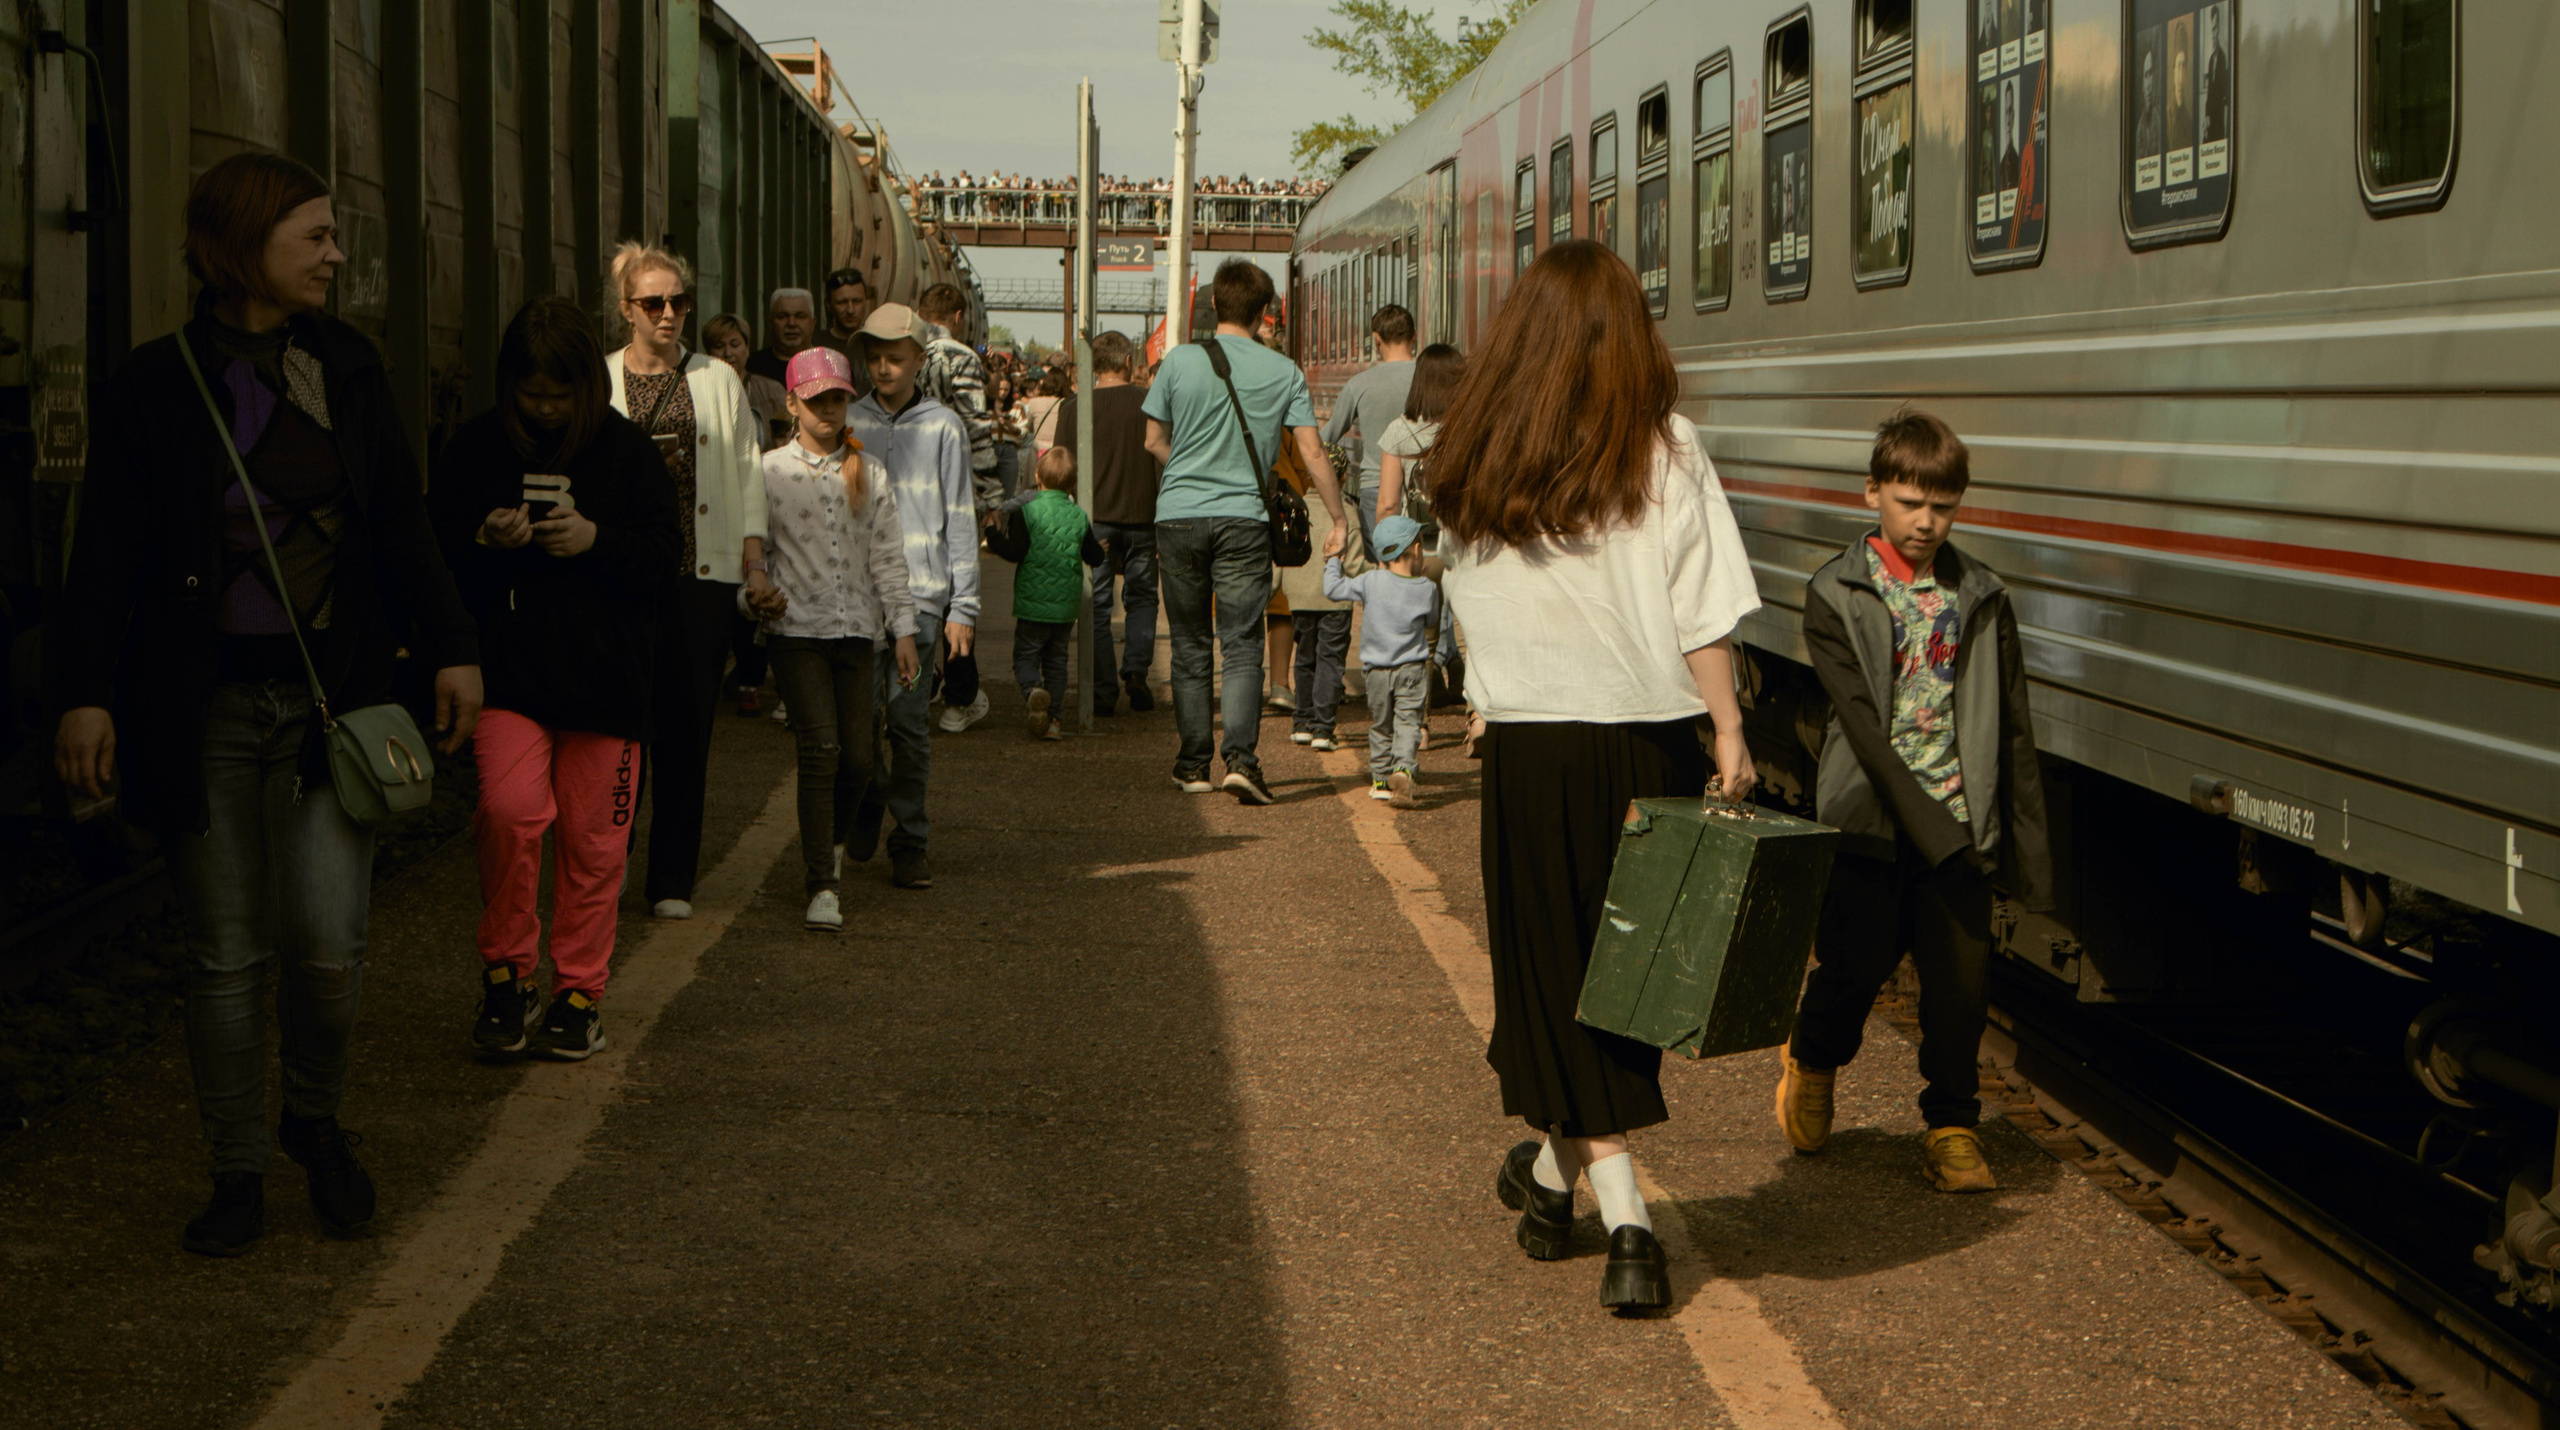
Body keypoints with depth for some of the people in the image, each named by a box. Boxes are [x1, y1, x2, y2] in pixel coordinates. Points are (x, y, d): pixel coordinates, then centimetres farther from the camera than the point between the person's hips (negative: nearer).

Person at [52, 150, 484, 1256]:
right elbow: (106, 552, -4)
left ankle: (316, 1119, 21)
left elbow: (401, 524, 12)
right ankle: (239, 1174, 19)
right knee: (226, 955, 4)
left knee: (328, 941, -7)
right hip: (203, 708, -2)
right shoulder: (157, 384, -1)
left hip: (329, 693, 2)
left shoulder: (347, 369, 8)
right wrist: (86, 691, -11)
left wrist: (449, 647, 5)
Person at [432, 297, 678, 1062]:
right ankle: (508, 974, 0)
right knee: (509, 811, -18)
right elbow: (434, 552, 6)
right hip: (508, 673, -1)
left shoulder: (626, 450, 4)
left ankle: (579, 990, 18)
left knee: (591, 839, 4)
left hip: (605, 678, 1)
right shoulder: (477, 447, 3)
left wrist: (597, 541, -15)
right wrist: (485, 543, -15)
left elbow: (666, 557, 2)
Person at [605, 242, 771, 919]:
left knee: (687, 726, 1)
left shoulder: (719, 381, 11)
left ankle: (672, 880, 7)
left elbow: (746, 475, 12)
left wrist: (755, 564, 3)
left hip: (702, 574, 1)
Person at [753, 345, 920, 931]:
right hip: (796, 628, -3)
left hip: (856, 628, 3)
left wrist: (902, 628, 7)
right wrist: (758, 594, -14)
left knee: (858, 754, 0)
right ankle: (821, 888, -11)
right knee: (820, 747, -13)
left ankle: (834, 843, 31)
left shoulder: (868, 474, 11)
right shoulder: (771, 470, 3)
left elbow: (887, 557, 11)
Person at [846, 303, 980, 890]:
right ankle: (865, 816, 22)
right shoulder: (847, 424, 10)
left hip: (920, 594, -1)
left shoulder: (943, 428, 5)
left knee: (908, 721, -4)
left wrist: (963, 609, 0)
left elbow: (960, 521, 5)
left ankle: (910, 842, 4)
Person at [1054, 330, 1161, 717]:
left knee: (1097, 607, 5)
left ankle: (1104, 692, 1)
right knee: (1142, 597, 17)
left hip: (1095, 518, 0)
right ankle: (1136, 670, -1)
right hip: (1141, 516, 0)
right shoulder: (1150, 403, -2)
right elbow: (1164, 462, 1)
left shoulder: (1073, 408, -1)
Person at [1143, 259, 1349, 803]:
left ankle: (1193, 763, 16)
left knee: (1189, 645, 11)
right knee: (1242, 644, 0)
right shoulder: (1283, 372, 0)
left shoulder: (1180, 360, 0)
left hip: (1178, 515, 1)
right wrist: (1339, 520, 10)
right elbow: (1312, 455, 0)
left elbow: (1155, 441, 8)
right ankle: (1240, 756, -16)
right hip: (1245, 518, -1)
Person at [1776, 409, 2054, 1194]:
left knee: (1962, 975, 0)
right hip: (1869, 824, -2)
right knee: (1856, 963, 3)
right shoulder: (1836, 596, -3)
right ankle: (1810, 1060, 34)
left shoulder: (1982, 599, 7)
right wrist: (1928, 827, -19)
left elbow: (2013, 730, 10)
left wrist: (2027, 843, 6)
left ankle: (1952, 1127, 16)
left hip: (1960, 824, 3)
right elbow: (1860, 720, -12)